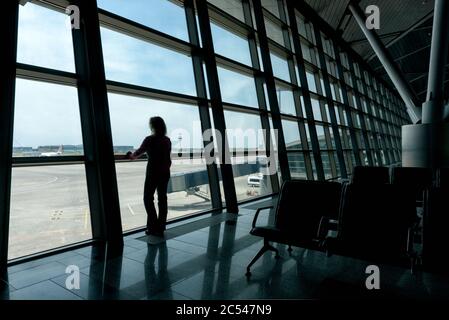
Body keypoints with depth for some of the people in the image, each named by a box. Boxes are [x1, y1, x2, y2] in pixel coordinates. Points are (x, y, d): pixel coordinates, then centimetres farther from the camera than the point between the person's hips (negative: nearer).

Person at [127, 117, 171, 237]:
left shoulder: (149, 140, -11)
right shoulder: (167, 140, 5)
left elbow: (138, 152, 3)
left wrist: (131, 155, 25)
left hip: (153, 172, -5)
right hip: (165, 172, 6)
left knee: (148, 198, 7)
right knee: (162, 198, 11)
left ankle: (153, 226, 3)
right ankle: (160, 228, 16)